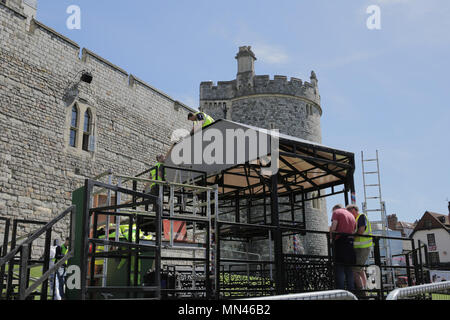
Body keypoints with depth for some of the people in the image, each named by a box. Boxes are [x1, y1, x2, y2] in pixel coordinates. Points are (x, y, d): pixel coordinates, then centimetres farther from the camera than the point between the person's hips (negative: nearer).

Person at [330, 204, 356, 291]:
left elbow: (333, 227, -8)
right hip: (350, 242, 6)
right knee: (349, 269, 10)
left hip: (340, 239, -6)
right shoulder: (351, 215, 23)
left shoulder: (336, 212, 4)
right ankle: (351, 292, 10)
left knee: (340, 268, -6)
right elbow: (354, 230, 16)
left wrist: (330, 236, 5)